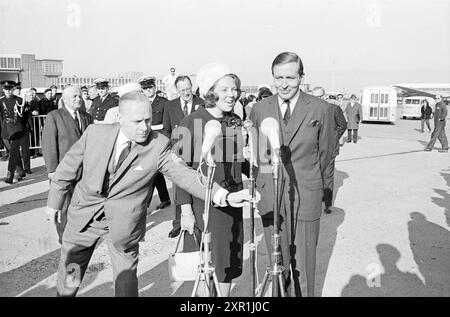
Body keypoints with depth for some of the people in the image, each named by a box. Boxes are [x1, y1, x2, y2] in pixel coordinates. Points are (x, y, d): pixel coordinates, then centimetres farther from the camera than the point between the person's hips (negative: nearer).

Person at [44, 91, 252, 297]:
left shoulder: (159, 145, -17)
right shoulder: (95, 133, -12)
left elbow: (184, 174, -23)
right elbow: (67, 169, 1)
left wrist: (224, 196, -36)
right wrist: (54, 203, 10)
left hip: (124, 224, -2)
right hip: (83, 216, 2)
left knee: (126, 283, 12)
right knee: (68, 278, 19)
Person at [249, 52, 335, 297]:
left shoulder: (321, 109, -3)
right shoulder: (259, 109, 2)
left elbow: (325, 152, 8)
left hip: (306, 196, -1)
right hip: (269, 195, 2)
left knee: (303, 264, 8)